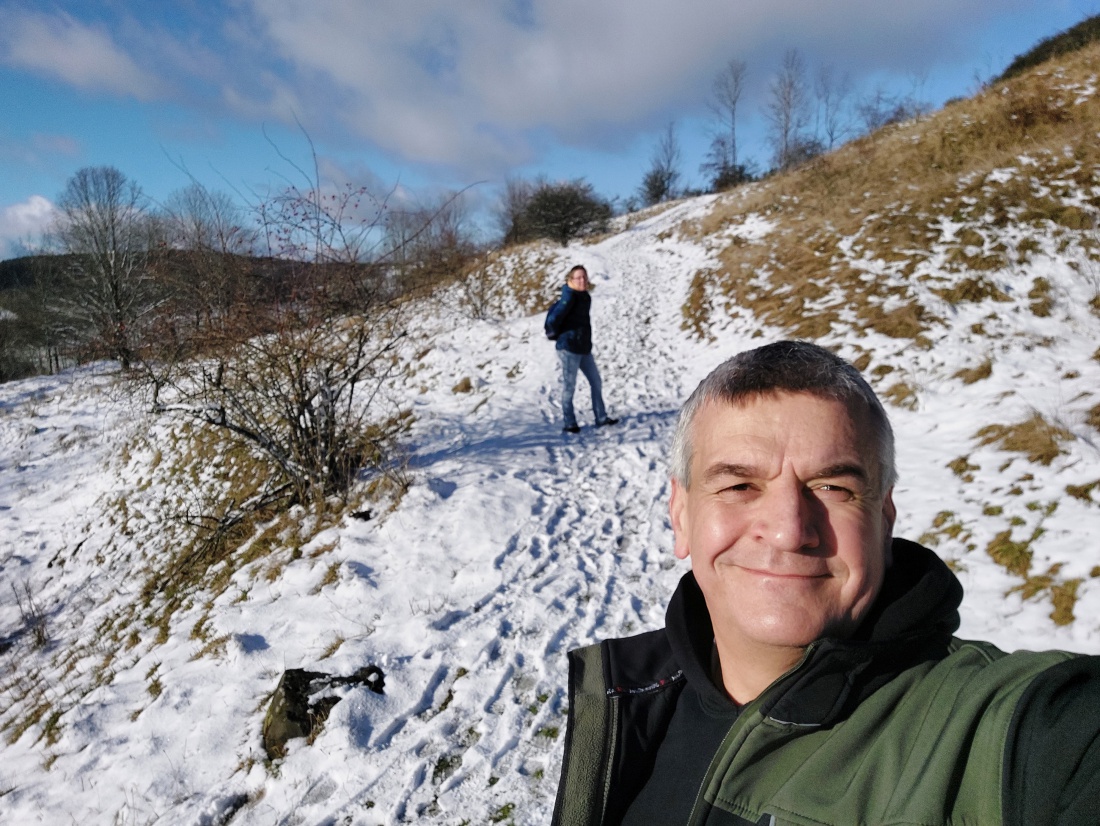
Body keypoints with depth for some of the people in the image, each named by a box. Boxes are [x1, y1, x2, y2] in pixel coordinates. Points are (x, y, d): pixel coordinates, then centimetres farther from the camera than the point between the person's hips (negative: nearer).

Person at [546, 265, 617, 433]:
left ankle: (601, 418, 23)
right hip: (569, 349, -9)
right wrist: (560, 334, -4)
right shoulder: (569, 297, -16)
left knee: (596, 382, 13)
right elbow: (553, 320, -22)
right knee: (569, 386, 0)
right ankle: (569, 423, 10)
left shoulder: (585, 297, 10)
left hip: (584, 348, 9)